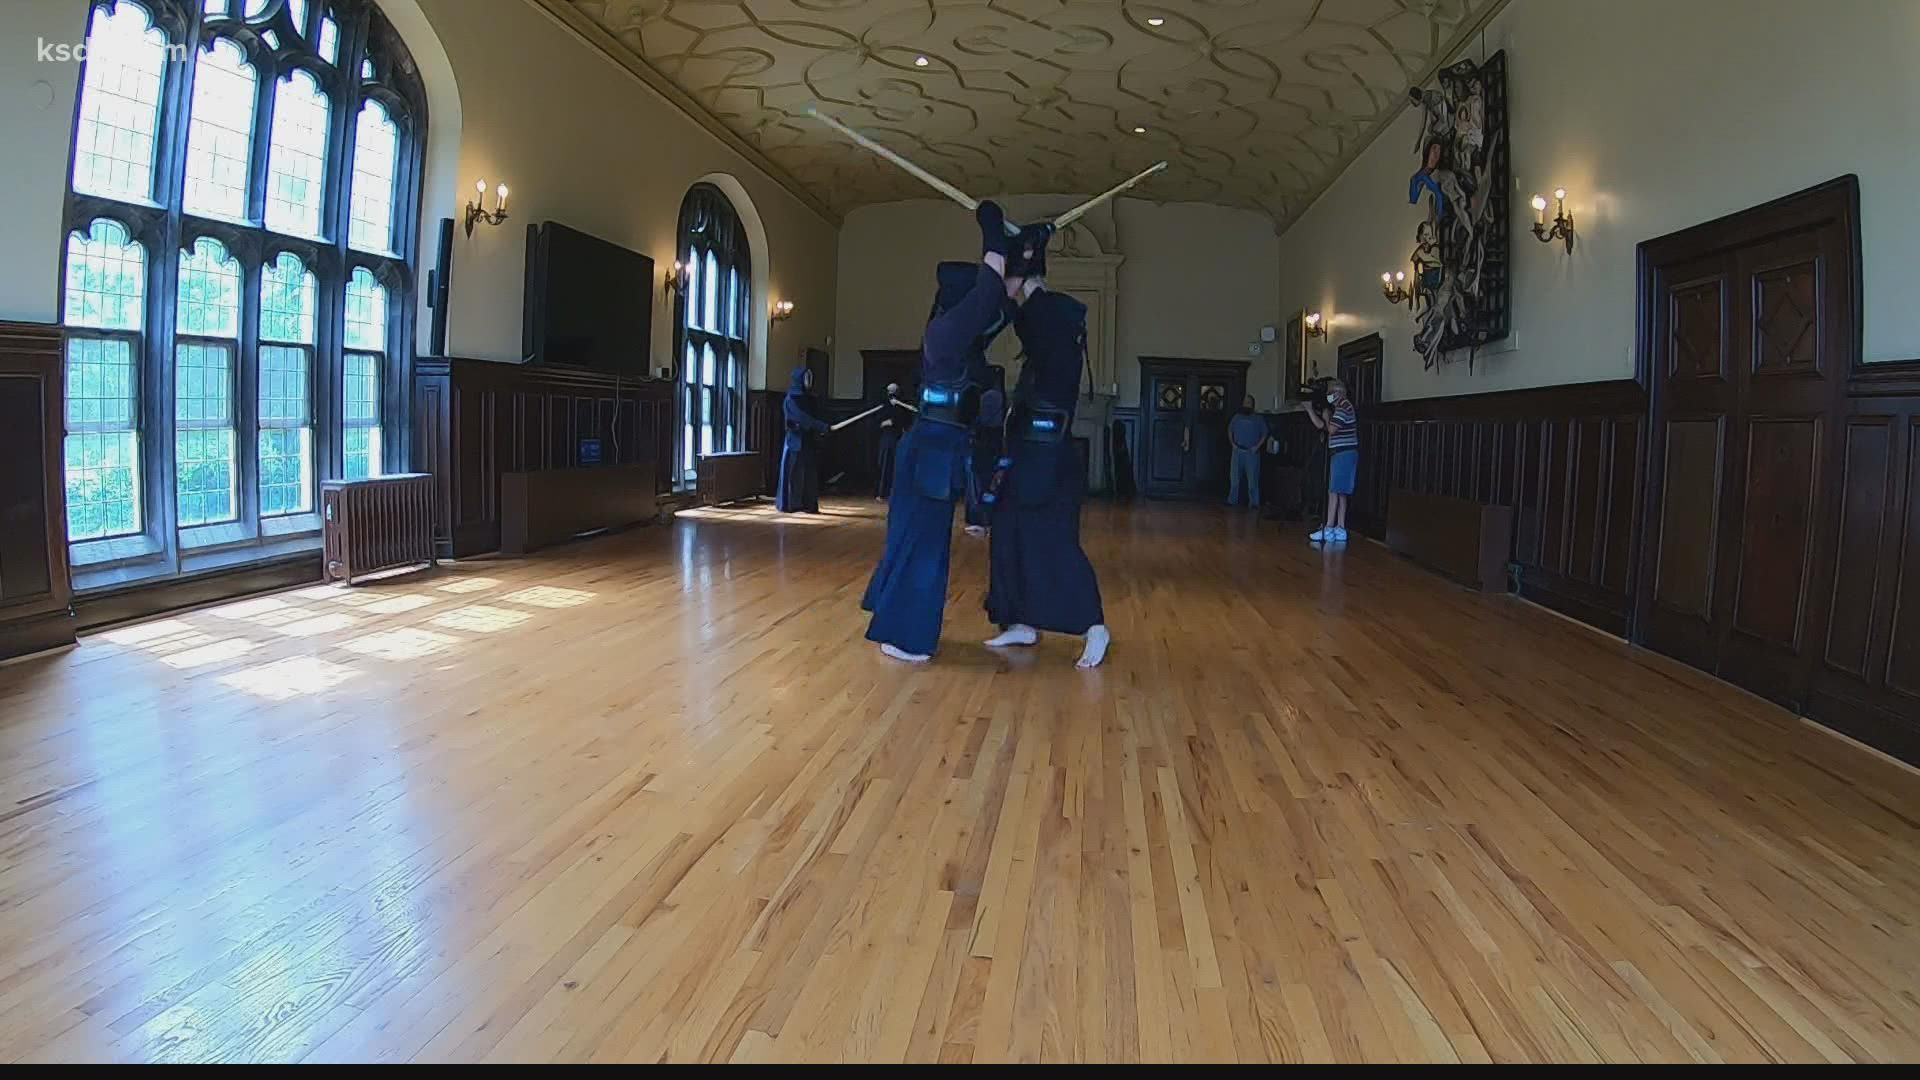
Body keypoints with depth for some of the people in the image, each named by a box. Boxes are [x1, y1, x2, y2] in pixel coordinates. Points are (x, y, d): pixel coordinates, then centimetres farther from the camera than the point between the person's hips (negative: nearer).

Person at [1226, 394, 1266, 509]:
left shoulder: (1258, 418, 4)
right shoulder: (1237, 417, 11)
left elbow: (1264, 434, 4)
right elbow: (1230, 430, 18)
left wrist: (1257, 446, -7)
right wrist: (1232, 443, 5)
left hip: (1252, 452, -2)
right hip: (1238, 451, 3)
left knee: (1252, 478, -5)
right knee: (1235, 477, 5)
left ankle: (1254, 502, -2)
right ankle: (1232, 500, 12)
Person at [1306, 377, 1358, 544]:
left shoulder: (1344, 406, -12)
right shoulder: (1339, 407, 19)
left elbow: (1331, 429, -17)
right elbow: (1321, 426, 21)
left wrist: (1326, 417, 0)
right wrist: (1310, 410, 17)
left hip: (1344, 454, -10)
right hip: (1342, 454, 10)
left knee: (1334, 491, -11)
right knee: (1340, 493, 9)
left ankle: (1328, 529, -13)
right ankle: (1340, 530, 11)